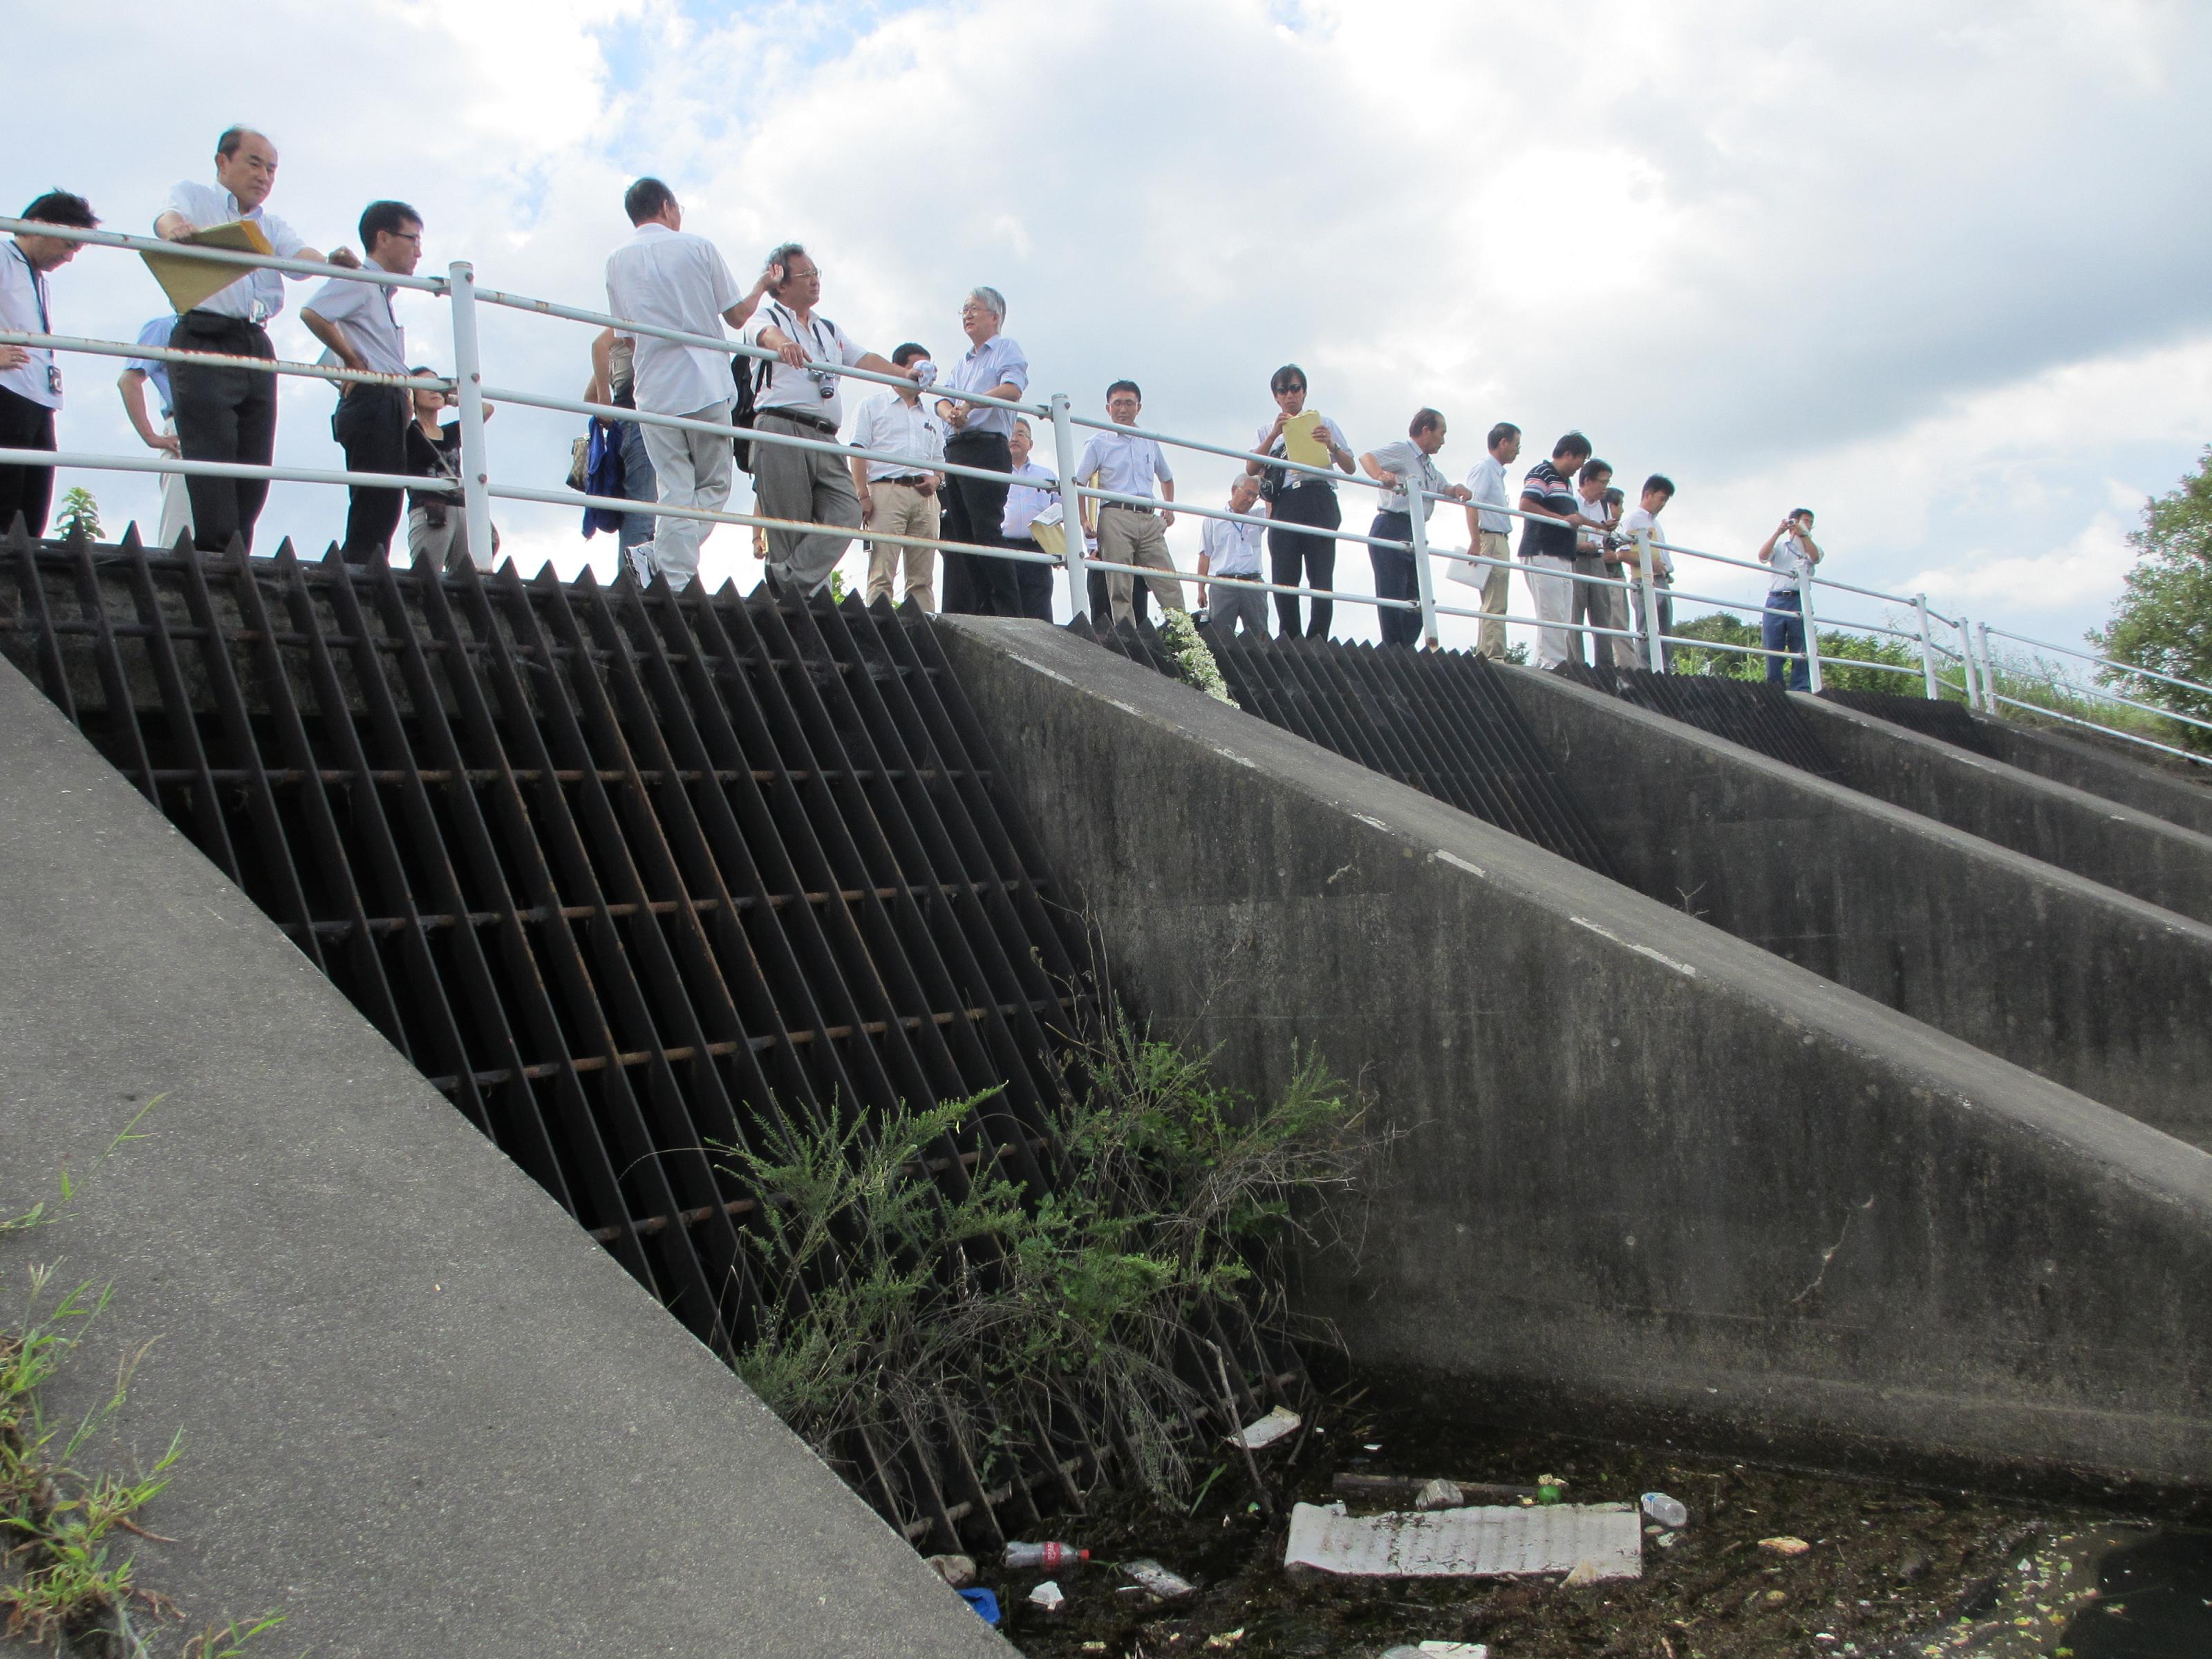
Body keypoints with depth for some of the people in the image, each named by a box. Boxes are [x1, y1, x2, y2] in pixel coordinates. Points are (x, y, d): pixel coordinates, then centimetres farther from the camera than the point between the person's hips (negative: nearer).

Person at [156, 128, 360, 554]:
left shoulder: (272, 226, 24)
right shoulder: (193, 196, 12)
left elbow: (301, 256, 3)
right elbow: (169, 217, -11)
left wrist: (331, 260, -22)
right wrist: (175, 228, -37)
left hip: (257, 348, 5)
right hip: (204, 340, -5)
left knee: (254, 468, 0)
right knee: (212, 459, -14)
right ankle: (218, 557, -19)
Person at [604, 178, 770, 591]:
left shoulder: (617, 261, 9)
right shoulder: (698, 247, 2)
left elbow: (626, 338, 14)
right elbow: (737, 316, 7)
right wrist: (762, 286, 26)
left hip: (654, 391, 2)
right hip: (707, 386, -2)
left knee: (675, 491, 5)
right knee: (714, 486, 8)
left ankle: (676, 583, -6)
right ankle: (660, 556, -11)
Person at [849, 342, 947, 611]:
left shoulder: (932, 418, 30)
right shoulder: (874, 405, 15)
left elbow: (939, 460, 28)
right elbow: (859, 450, 4)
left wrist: (937, 480, 2)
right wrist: (862, 495, -9)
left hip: (924, 497, 5)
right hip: (887, 490, -5)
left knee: (923, 578, -1)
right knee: (882, 574, -13)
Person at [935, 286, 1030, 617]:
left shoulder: (1006, 348, 6)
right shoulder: (963, 363, 27)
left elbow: (1013, 389, -13)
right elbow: (944, 399, 13)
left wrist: (970, 404, -23)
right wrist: (950, 413, -11)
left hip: (987, 446, -8)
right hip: (956, 450, 8)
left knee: (986, 531, -17)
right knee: (960, 534, 2)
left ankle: (1009, 613, -18)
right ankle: (983, 611, 3)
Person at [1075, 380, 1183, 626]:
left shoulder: (1150, 442, 22)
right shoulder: (1098, 443, 9)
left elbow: (1166, 478, 37)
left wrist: (1169, 508, 21)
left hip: (1149, 520, 4)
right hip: (1116, 516, -4)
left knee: (1169, 585, -6)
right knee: (1120, 589, -8)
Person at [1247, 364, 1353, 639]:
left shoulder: (1324, 423, 20)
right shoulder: (1268, 432, 23)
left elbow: (1350, 467, 14)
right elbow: (1251, 469, 5)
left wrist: (1332, 445, -5)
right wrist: (1275, 434, -4)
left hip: (1320, 503, -1)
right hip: (1284, 505, 1)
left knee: (1321, 578, -9)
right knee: (1284, 579, -8)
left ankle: (1317, 644, -11)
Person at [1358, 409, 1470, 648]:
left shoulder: (1429, 466, 26)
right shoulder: (1401, 450, -4)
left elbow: (1442, 488, 33)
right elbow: (1367, 458, -19)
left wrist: (1457, 489, 8)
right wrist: (1380, 476, -42)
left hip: (1414, 536, 10)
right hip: (1392, 529, -10)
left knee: (1416, 601, 6)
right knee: (1392, 598, -11)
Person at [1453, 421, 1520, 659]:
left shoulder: (1496, 471, 21)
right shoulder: (1483, 468, -7)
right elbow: (1472, 504, -17)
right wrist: (1475, 542, -25)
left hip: (1499, 542, 10)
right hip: (1490, 540, -10)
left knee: (1492, 605, 11)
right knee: (1495, 607, -13)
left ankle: (1483, 656, 14)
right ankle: (1494, 658, -16)